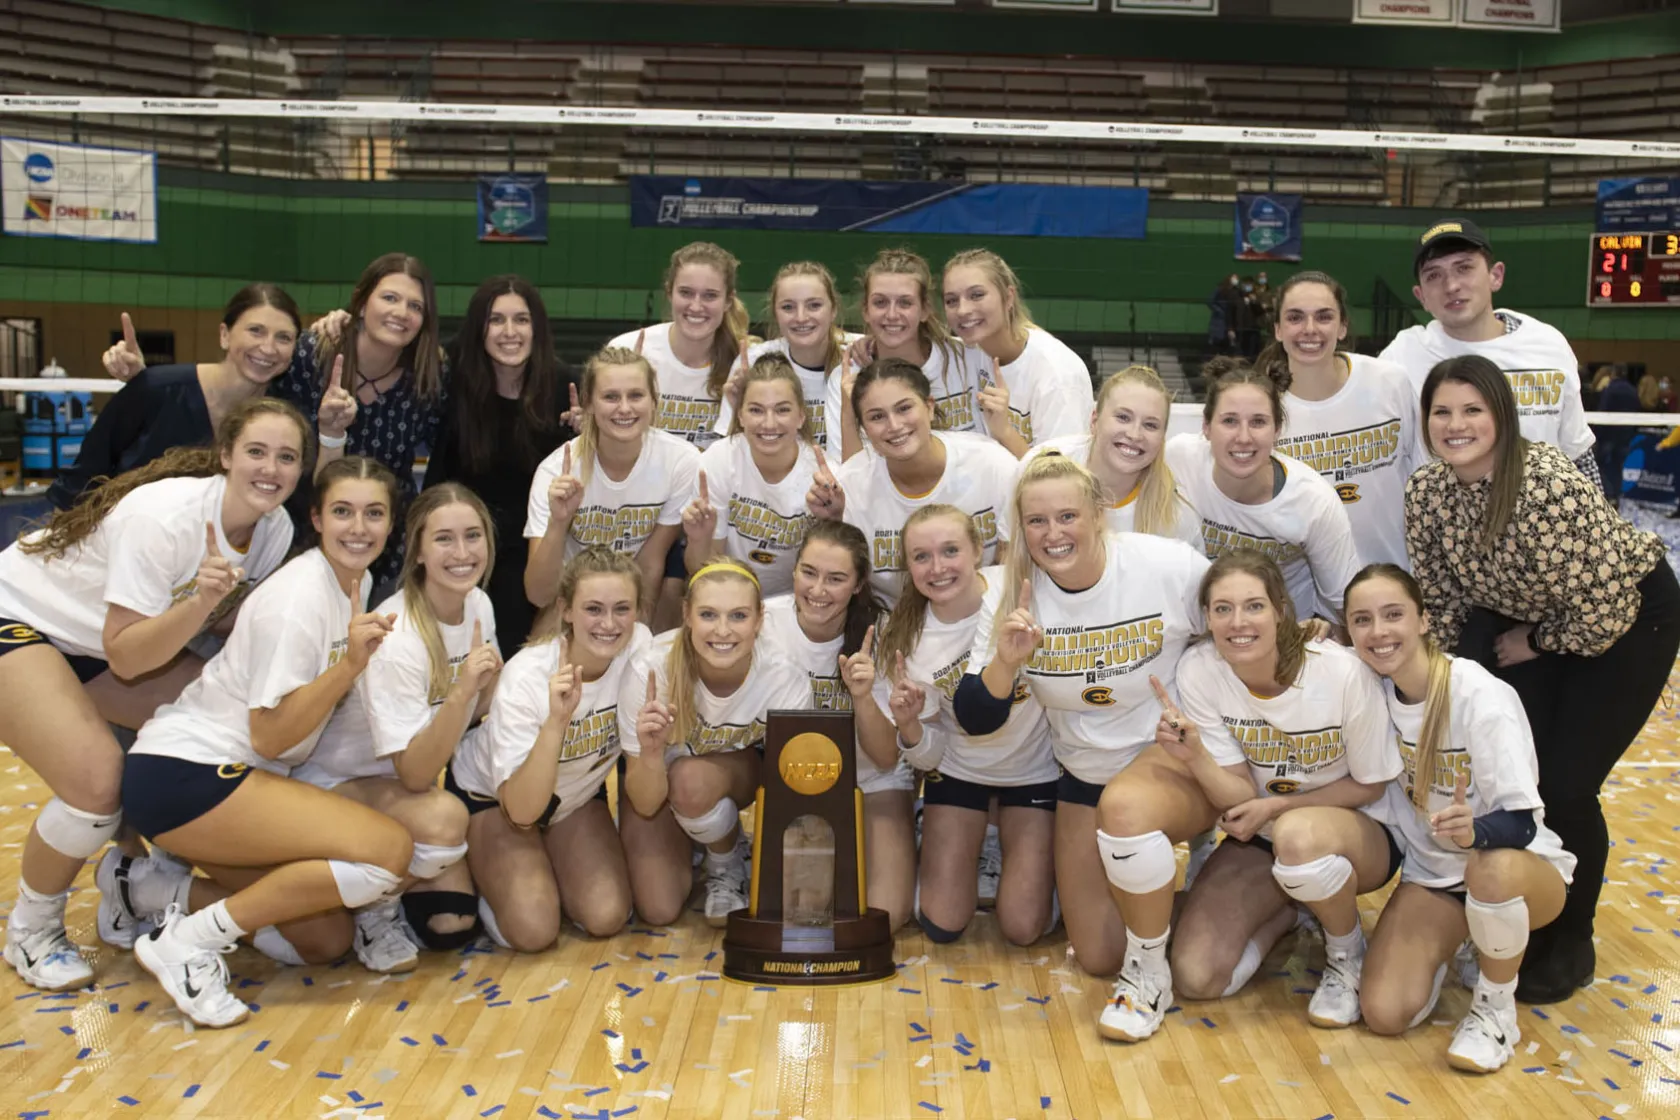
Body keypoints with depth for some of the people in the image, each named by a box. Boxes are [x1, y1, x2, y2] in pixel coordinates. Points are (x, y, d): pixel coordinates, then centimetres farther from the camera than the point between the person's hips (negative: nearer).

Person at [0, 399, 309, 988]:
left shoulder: (276, 529, -12)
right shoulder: (165, 516, -33)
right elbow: (125, 657, -31)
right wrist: (200, 601, -45)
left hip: (108, 638, 7)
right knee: (100, 781, -26)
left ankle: (132, 876, 13)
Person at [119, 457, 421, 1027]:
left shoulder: (357, 581, 6)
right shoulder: (299, 597, -20)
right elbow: (270, 736, -22)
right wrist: (350, 664, -31)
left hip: (236, 776, 9)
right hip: (182, 775, -9)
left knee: (325, 941, 8)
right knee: (391, 850, -23)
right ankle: (191, 939, -13)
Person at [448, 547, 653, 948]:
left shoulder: (640, 646, -23)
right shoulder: (526, 677, -33)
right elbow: (521, 811, -37)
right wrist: (557, 720, -47)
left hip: (577, 791, 4)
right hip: (491, 794, -4)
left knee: (607, 918, -14)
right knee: (533, 930, -21)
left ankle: (548, 871, 16)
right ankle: (487, 881, 11)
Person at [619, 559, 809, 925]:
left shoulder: (786, 680, -31)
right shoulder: (650, 671, -34)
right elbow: (646, 804, -27)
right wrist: (651, 753, -47)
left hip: (739, 772, 1)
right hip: (656, 781, 0)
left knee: (690, 779, -34)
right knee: (658, 910, -17)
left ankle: (727, 866, -1)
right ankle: (686, 844, 17)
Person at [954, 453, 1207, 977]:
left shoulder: (1172, 566, -21)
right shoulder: (1009, 596, -13)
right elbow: (974, 722, -13)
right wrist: (1006, 663, -32)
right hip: (1087, 773, 3)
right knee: (1099, 957, 6)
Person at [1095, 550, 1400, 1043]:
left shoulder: (1343, 674, -26)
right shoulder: (1198, 671, -19)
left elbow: (1371, 784, -10)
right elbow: (1241, 796, -17)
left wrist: (1276, 805, -20)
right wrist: (1193, 755, -37)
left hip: (1354, 831, -2)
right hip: (1259, 836, 2)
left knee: (1299, 836, -39)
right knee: (1196, 978, -13)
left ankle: (1348, 954, -7)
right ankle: (1281, 916, 18)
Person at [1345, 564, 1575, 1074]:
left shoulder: (1482, 697, -24)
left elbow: (1521, 822, -25)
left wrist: (1474, 830, -48)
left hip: (1522, 867, -4)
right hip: (1432, 872, 4)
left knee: (1492, 870, -41)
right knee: (1384, 1013, -16)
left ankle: (1496, 1009, -11)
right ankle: (1452, 943, 17)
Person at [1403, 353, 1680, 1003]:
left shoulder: (1551, 486, -35)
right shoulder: (1426, 491, -16)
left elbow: (1603, 610, -30)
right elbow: (1439, 599, -3)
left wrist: (1535, 645, -15)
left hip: (1628, 616, -5)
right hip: (1525, 620, 5)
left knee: (1564, 787, -8)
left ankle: (1570, 943, 17)